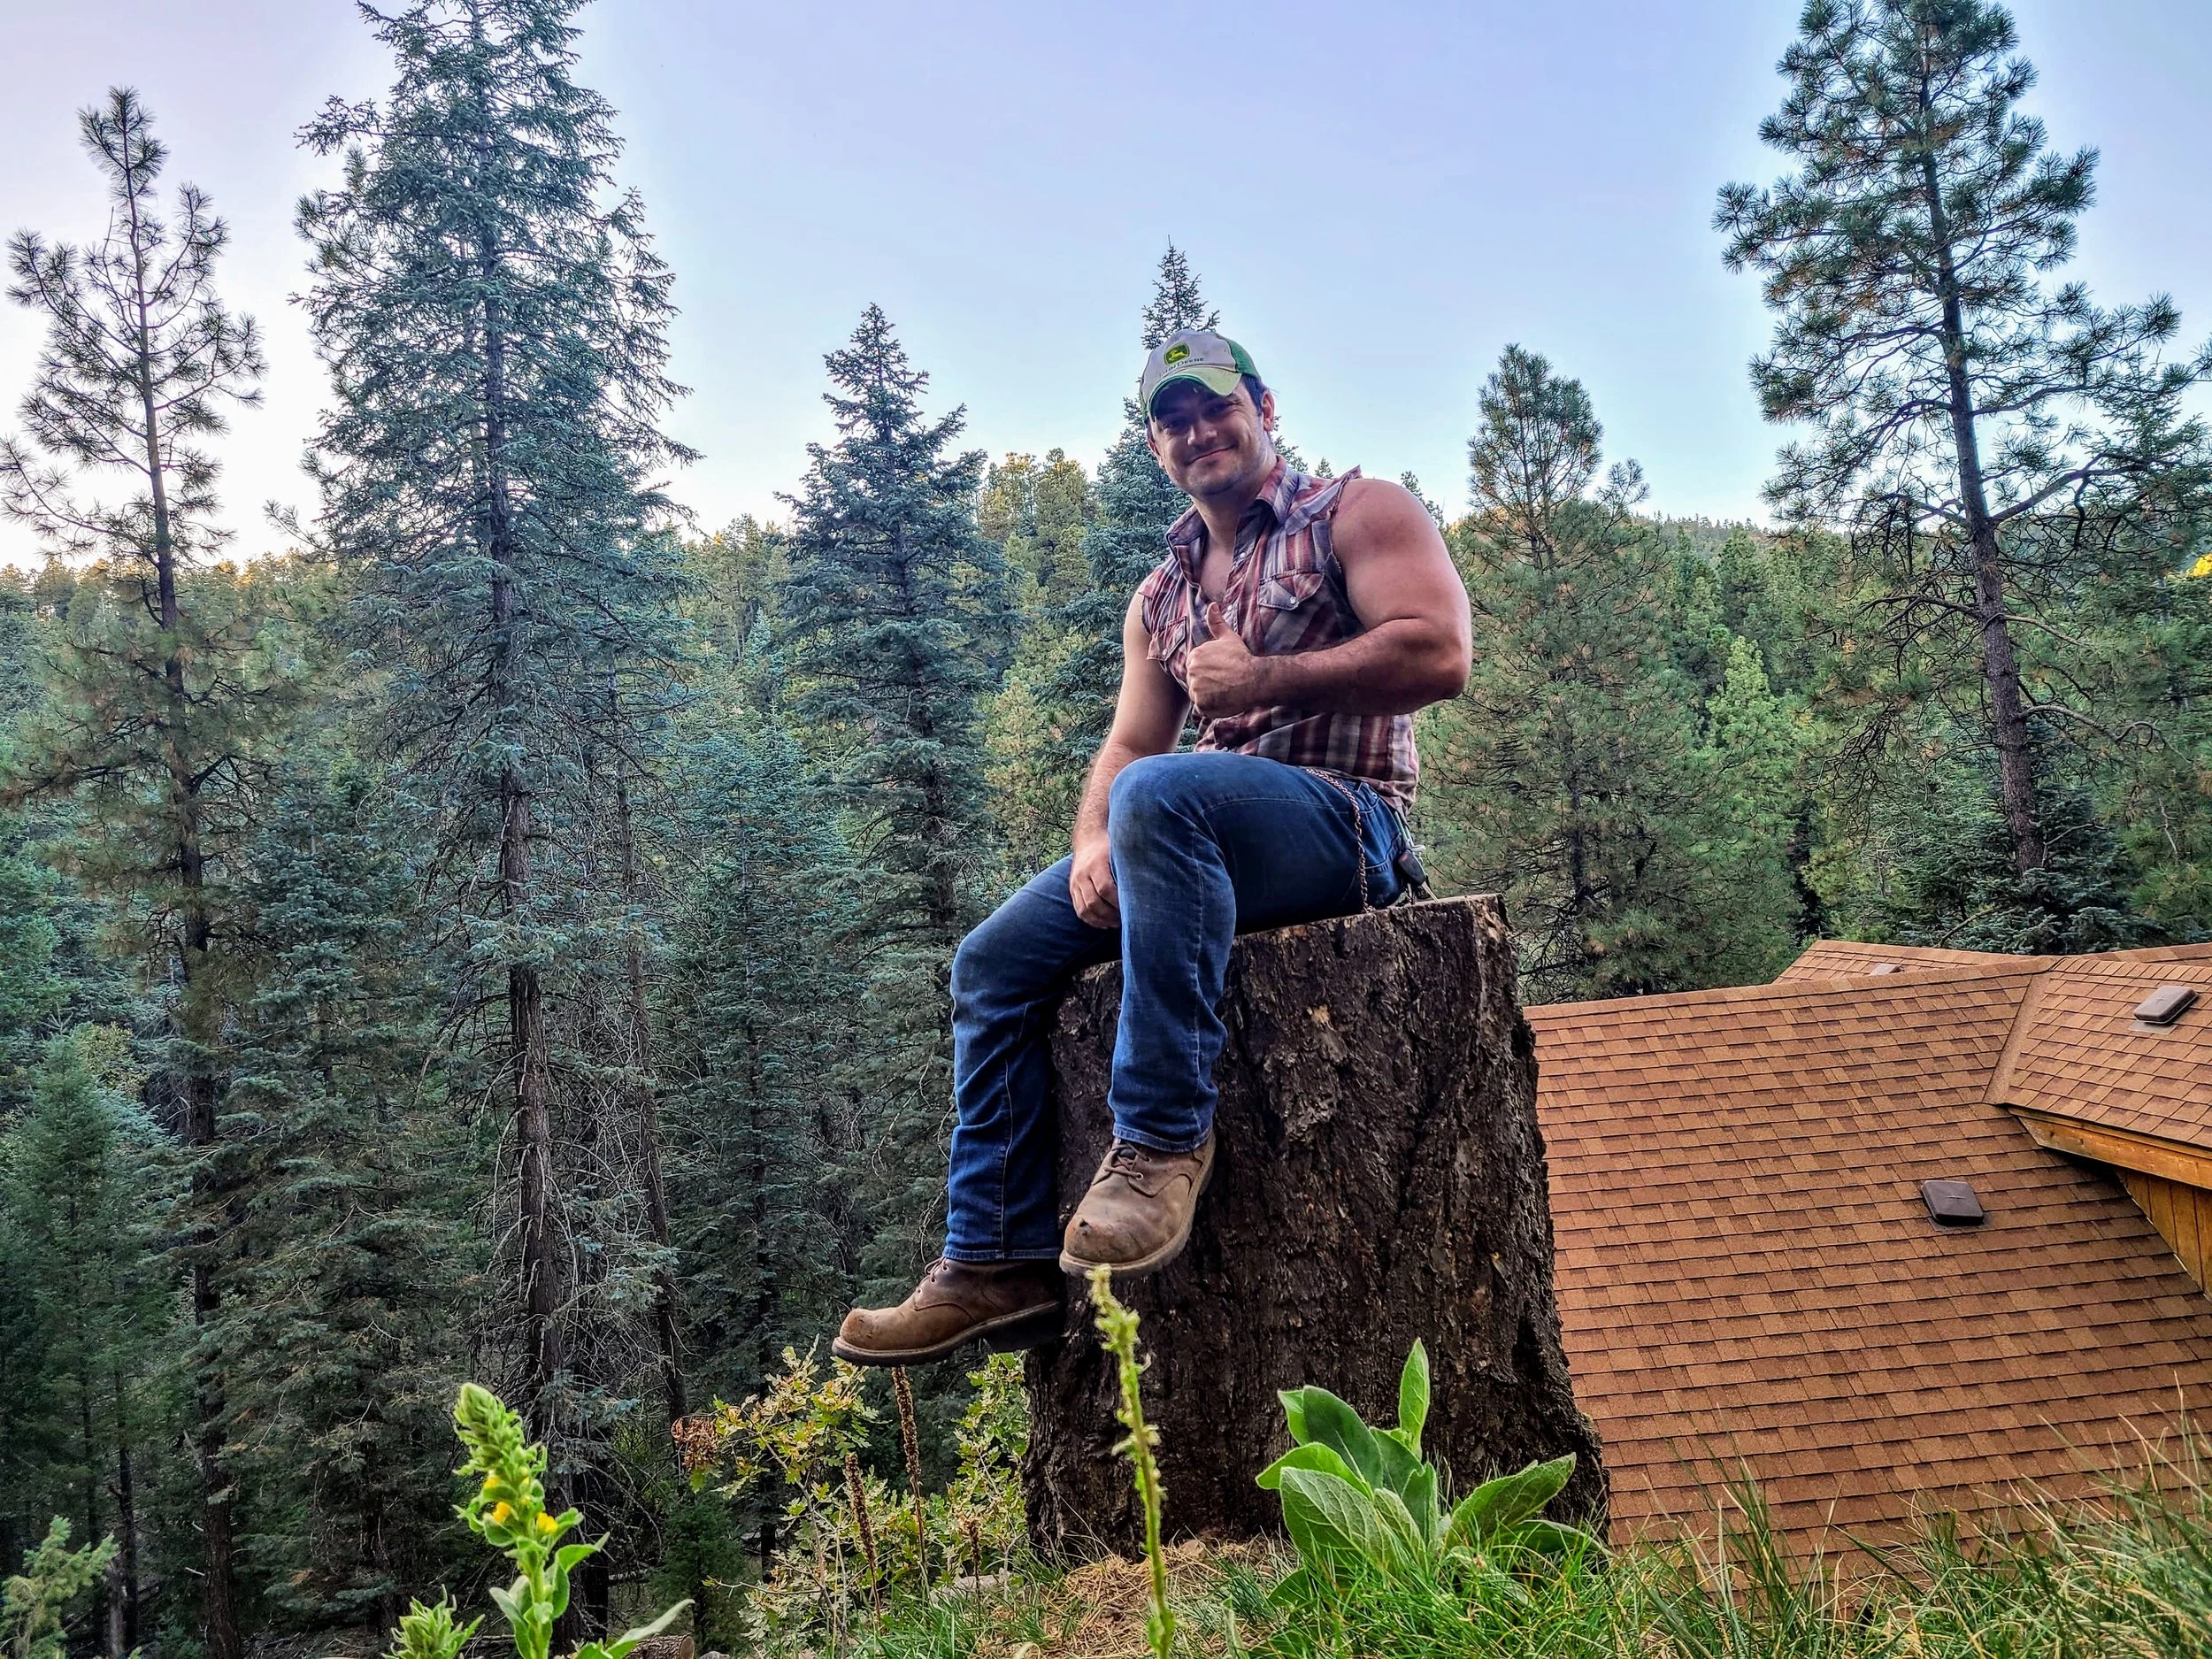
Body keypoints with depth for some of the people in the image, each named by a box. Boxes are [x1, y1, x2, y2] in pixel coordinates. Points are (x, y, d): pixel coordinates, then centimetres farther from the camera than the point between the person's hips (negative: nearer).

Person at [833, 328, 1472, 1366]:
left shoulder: (1356, 513, 4)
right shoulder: (1160, 597, 22)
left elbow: (1438, 654, -12)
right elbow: (1123, 746, 15)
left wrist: (1266, 679, -16)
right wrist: (1092, 844, -6)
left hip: (1343, 820, -7)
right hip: (1204, 837, 7)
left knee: (1160, 792, -37)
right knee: (994, 960, -4)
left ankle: (1163, 1136, -32)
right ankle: (999, 1264, -5)